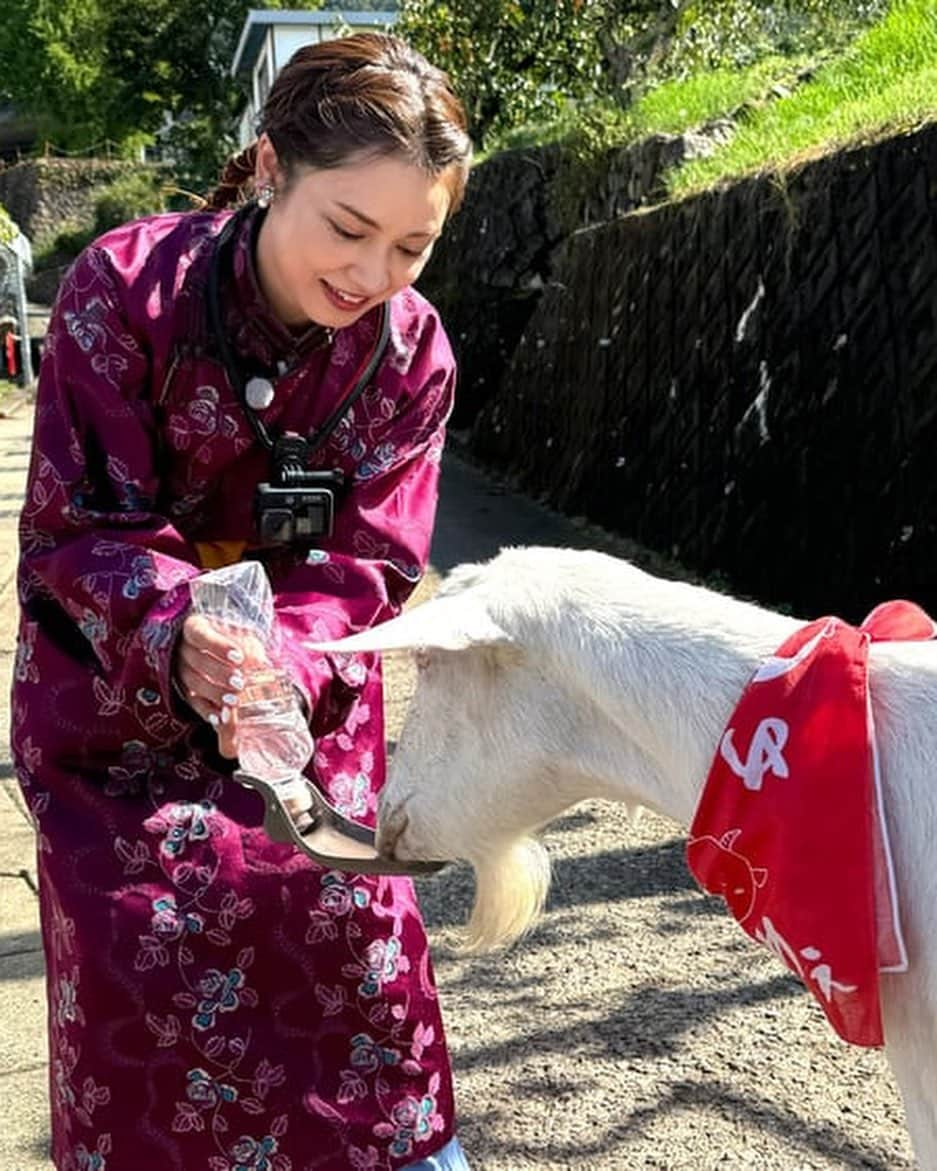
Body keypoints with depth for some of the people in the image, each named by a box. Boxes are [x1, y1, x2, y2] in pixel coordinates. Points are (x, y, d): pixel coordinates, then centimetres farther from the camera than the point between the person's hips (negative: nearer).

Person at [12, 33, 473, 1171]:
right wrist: (176, 635, -41)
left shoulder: (410, 350, -14)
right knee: (142, 947, -2)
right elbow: (79, 524, -21)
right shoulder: (124, 286, -22)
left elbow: (368, 562, -14)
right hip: (114, 682, -2)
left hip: (308, 686, 2)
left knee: (353, 921, 2)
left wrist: (287, 665, -34)